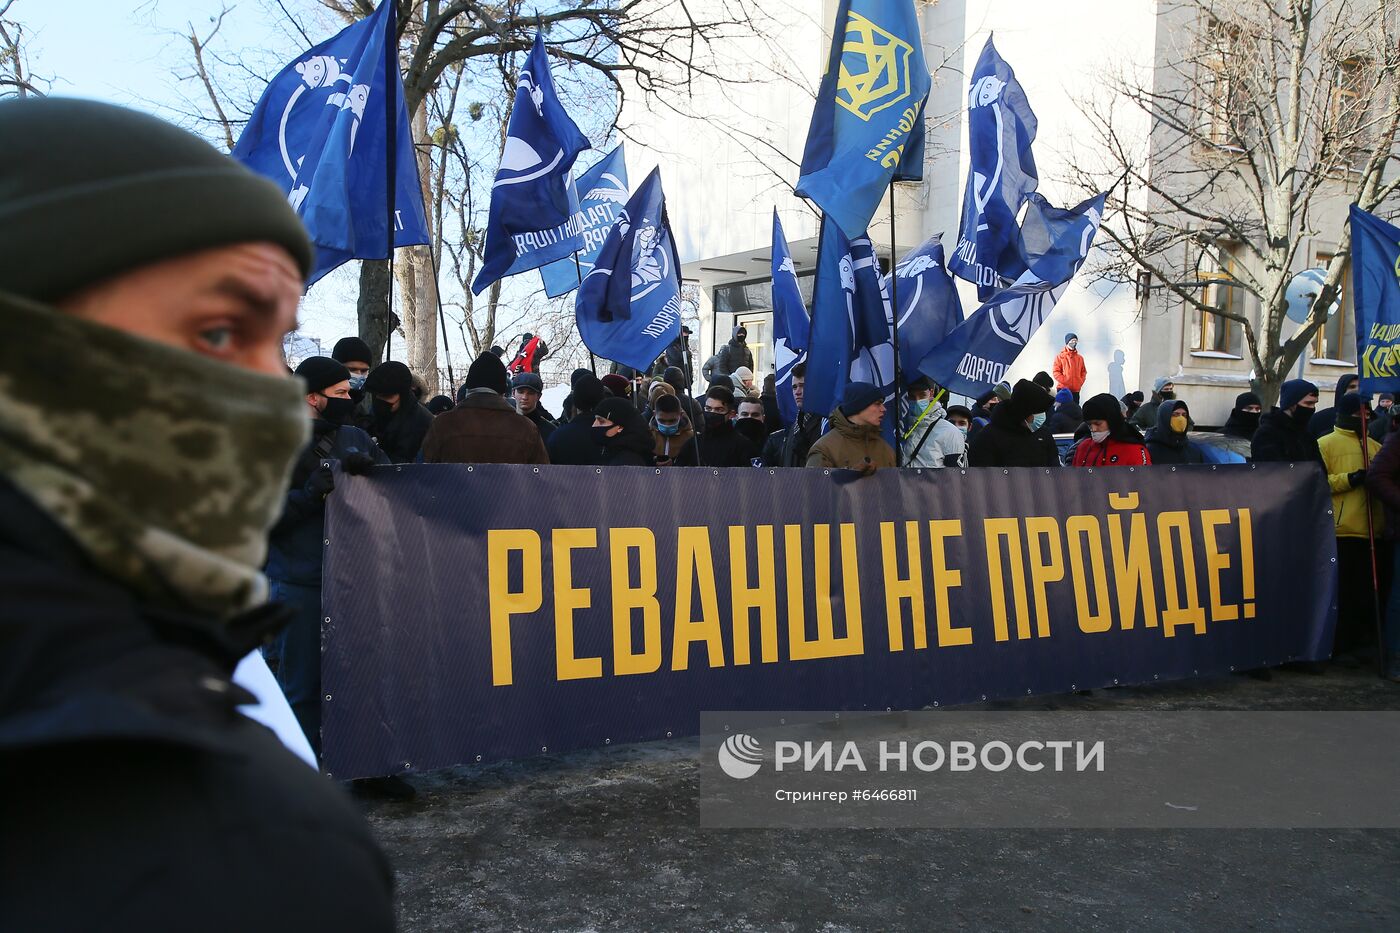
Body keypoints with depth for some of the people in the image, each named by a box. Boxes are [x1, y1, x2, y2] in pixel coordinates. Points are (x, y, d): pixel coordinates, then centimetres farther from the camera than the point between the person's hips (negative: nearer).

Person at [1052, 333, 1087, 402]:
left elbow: (1083, 371, 18)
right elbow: (1055, 371, -3)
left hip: (1076, 390, 4)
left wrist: (1080, 382, 1)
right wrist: (1064, 381, -13)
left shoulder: (1080, 358, 14)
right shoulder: (1060, 357, 2)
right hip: (1063, 389, -4)